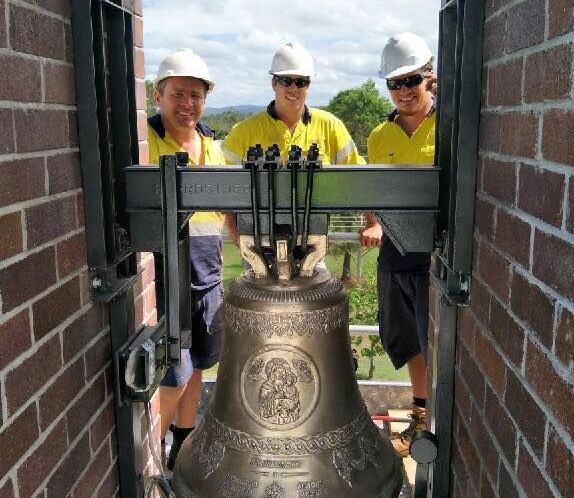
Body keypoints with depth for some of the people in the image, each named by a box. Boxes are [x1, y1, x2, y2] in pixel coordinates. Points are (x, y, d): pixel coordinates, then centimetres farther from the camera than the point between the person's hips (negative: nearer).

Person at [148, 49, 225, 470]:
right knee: (174, 377, -2)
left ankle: (184, 447, 38)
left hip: (207, 281, 7)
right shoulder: (145, 142, -9)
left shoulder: (211, 146, 12)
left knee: (196, 367, 18)